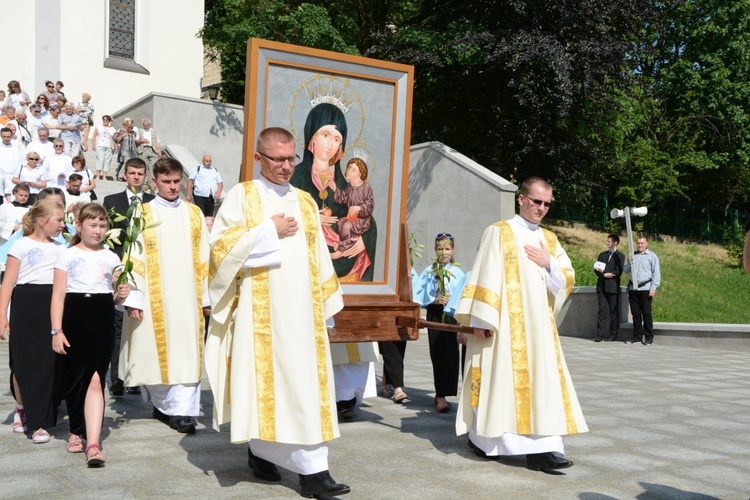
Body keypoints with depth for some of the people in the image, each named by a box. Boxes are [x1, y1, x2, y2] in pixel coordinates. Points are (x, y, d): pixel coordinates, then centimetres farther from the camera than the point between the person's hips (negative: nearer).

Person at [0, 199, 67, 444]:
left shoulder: (61, 248, 13)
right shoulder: (22, 245, -1)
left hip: (54, 307, 4)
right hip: (27, 307, -4)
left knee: (50, 364, 2)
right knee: (24, 362, 3)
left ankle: (40, 422, 13)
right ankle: (21, 407, 26)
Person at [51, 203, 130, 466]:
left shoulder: (111, 258, 14)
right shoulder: (68, 256, 6)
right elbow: (58, 296, 1)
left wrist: (121, 295, -4)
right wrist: (56, 330, -7)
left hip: (102, 322, 1)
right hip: (74, 321, -1)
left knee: (95, 380, -10)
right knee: (75, 378, 7)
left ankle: (93, 443, -17)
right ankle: (77, 430, 29)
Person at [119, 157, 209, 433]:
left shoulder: (194, 214, 10)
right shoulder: (144, 214, 3)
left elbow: (204, 258, 9)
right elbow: (134, 259, -2)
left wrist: (206, 295, 3)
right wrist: (133, 298, -10)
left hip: (187, 296, 2)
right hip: (155, 297, -1)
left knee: (186, 351, -4)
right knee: (156, 350, 4)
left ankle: (181, 410, -2)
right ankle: (162, 402, 21)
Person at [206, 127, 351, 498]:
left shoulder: (305, 202, 15)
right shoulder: (242, 196, 2)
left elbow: (319, 258, 16)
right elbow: (220, 245, -10)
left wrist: (326, 306, 11)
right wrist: (269, 232, -11)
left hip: (301, 312, 4)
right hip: (259, 311, -3)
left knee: (306, 384, 0)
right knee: (261, 381, 1)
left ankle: (312, 470, 1)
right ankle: (259, 450, 19)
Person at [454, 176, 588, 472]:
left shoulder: (549, 240, 15)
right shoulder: (499, 232, -1)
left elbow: (567, 280, 12)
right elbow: (485, 277, -8)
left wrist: (549, 264, -7)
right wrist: (480, 319, -14)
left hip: (539, 324, 5)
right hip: (504, 322, -5)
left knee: (542, 380, -3)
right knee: (500, 379, 0)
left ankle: (541, 449, -5)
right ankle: (481, 439, 18)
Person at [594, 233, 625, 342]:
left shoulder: (620, 256, 3)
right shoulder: (602, 255, 18)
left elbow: (618, 272, -8)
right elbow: (596, 269, 10)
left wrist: (604, 272, -8)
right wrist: (604, 275, -9)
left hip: (613, 287, -4)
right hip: (602, 287, 4)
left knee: (614, 312, 0)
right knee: (601, 311, 0)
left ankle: (613, 335, 6)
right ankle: (600, 335, -2)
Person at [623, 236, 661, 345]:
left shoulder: (652, 256, 3)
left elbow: (656, 273, -1)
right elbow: (625, 270, 19)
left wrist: (653, 288, -9)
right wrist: (629, 263, -3)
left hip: (645, 288, -4)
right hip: (633, 288, 5)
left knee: (647, 313, -4)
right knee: (635, 313, 6)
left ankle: (649, 337, 1)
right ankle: (637, 336, 12)